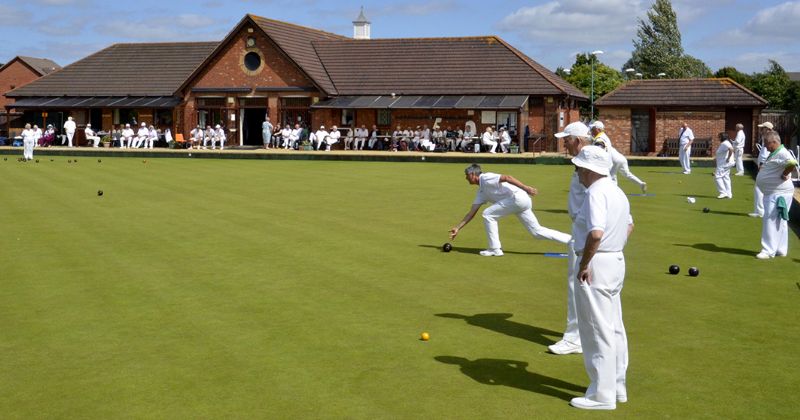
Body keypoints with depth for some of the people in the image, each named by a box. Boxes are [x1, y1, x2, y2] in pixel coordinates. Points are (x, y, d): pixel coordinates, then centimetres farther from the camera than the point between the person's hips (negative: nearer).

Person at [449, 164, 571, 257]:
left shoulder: (486, 178, -3)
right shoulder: (481, 191, 24)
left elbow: (507, 177, -16)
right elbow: (472, 212, 25)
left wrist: (526, 188, -24)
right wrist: (458, 228, 24)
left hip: (518, 197, -10)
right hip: (522, 202, 10)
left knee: (488, 215, -5)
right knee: (537, 231, 8)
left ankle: (495, 249, 1)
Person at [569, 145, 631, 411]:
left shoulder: (596, 193, -18)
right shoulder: (617, 191, 12)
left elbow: (595, 234, -29)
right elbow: (628, 227, 23)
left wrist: (584, 265, -20)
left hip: (597, 263, -10)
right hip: (617, 261, 10)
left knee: (597, 331, -2)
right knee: (614, 327, 16)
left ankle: (602, 395, 4)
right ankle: (617, 386, 25)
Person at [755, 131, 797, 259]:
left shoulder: (782, 153, -19)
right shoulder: (774, 153, 14)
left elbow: (792, 163, -37)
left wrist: (784, 175, -25)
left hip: (778, 194, -11)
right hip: (772, 193, 11)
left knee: (771, 221, -9)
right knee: (779, 222, 15)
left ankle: (769, 251, -6)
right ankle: (781, 250, 23)